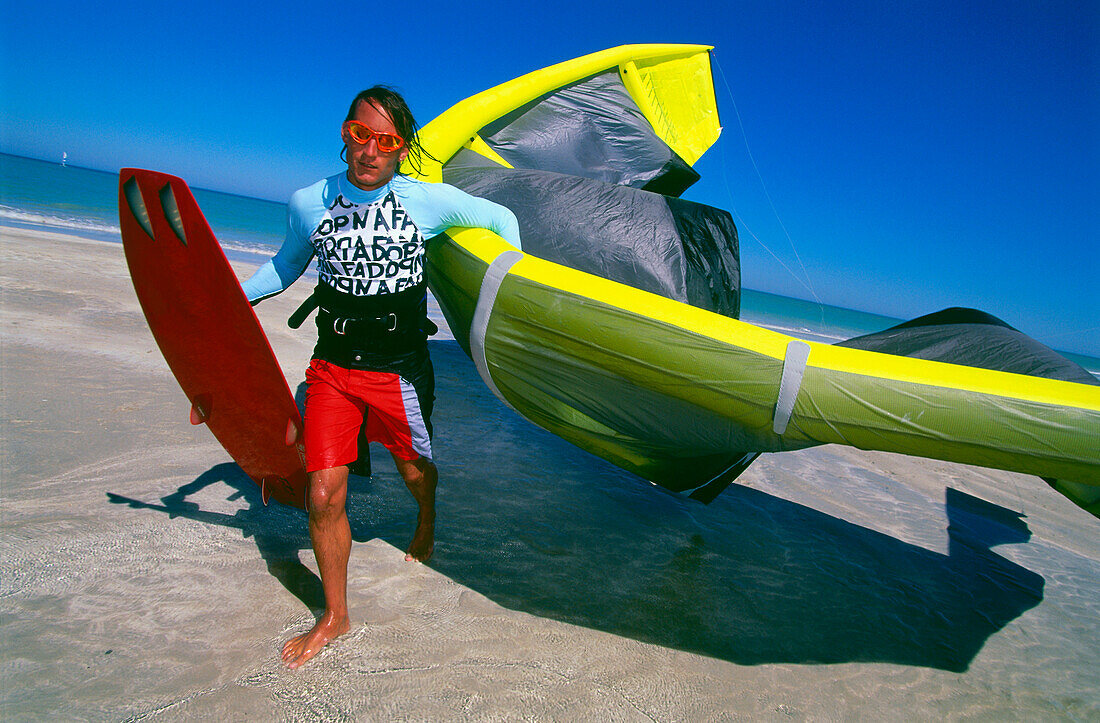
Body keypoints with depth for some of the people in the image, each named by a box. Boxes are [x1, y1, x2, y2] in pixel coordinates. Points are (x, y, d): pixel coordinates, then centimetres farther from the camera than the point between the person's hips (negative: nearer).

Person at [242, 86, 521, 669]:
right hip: (331, 365, 1)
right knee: (323, 496, -3)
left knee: (414, 469, 19)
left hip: (400, 368, -1)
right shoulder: (308, 203, -3)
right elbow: (286, 265, 16)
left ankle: (426, 524, 59)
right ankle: (334, 616, 22)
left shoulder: (429, 201, -10)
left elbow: (501, 219, 4)